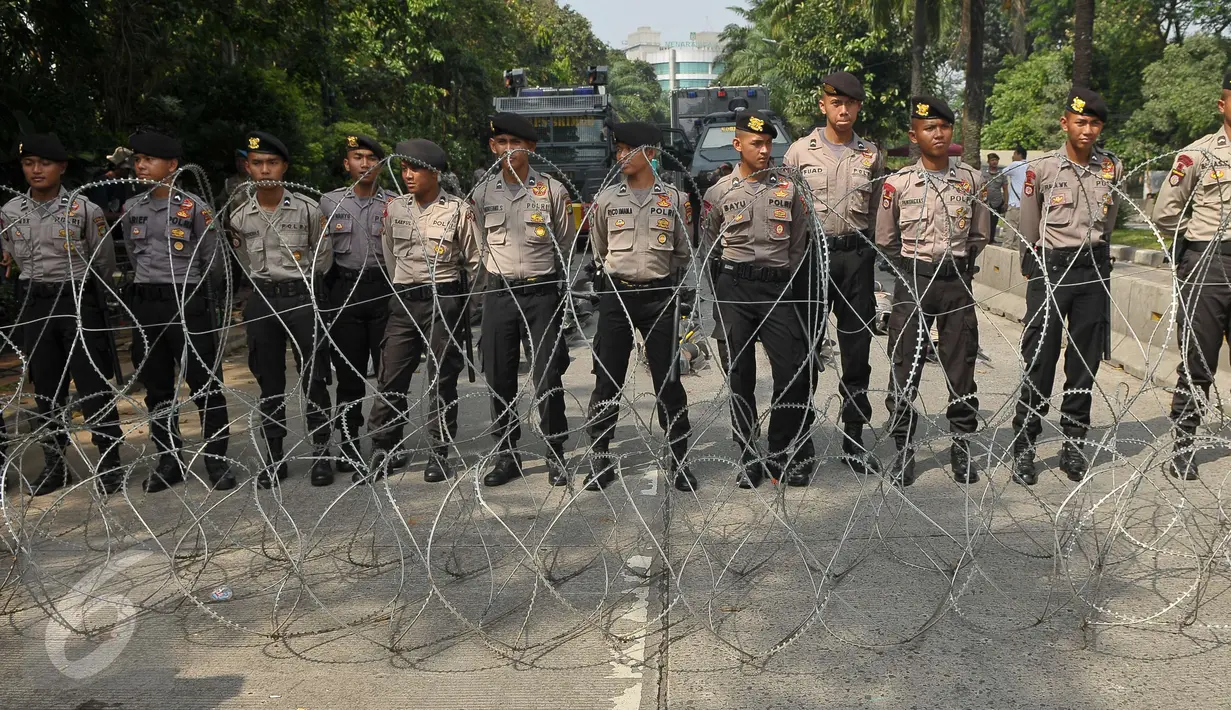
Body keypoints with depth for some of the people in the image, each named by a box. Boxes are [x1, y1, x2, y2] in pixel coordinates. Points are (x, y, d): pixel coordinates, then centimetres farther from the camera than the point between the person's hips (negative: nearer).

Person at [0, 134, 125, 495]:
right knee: (46, 388, 11)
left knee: (93, 386, -1)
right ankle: (54, 463, 22)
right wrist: (39, 290, 11)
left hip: (80, 302, -4)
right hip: (34, 305, 4)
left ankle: (109, 462, 9)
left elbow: (105, 264, 1)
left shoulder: (85, 210, -8)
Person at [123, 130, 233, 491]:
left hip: (189, 303, -5)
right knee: (157, 386, 10)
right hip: (146, 305, 5)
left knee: (205, 384, 0)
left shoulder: (194, 208, -7)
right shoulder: (131, 209, 7)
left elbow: (213, 263, -1)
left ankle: (217, 459, 9)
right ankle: (169, 459, 21)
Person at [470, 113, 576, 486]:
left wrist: (560, 291, 7)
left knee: (547, 377, -3)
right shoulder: (482, 193, 8)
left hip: (542, 292, -3)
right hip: (498, 294, 3)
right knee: (499, 377, 6)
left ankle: (555, 455, 10)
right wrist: (492, 284, 13)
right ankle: (506, 453, 18)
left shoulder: (553, 190, 1)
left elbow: (565, 246, 7)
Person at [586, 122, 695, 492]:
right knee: (607, 380, 2)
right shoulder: (606, 198, 5)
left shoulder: (675, 199, 3)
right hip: (615, 297, 1)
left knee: (668, 380, 2)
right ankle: (601, 459, 13)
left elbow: (683, 253, 14)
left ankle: (680, 461, 11)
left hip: (659, 297, -1)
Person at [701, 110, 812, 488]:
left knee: (794, 372, -7)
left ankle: (779, 455, 7)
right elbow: (708, 247, 13)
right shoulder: (719, 192, 6)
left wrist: (790, 285, 6)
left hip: (779, 287, 1)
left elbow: (798, 244, 10)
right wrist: (723, 289, 9)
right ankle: (748, 458, 12)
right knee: (740, 376, 3)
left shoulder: (788, 188, 7)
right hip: (734, 289, 0)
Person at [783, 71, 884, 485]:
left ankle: (854, 441, 20)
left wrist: (874, 257, 8)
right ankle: (799, 448, 4)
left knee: (857, 352, 8)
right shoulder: (800, 151, 4)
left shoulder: (871, 155, 10)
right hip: (811, 253, -2)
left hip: (857, 255, 3)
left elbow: (879, 211, 15)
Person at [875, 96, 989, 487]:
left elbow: (978, 236, 14)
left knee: (961, 366, 6)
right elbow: (885, 240, 7)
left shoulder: (971, 179, 4)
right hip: (912, 282, -1)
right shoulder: (897, 183, -2)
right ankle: (904, 449, 13)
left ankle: (962, 446, 19)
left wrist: (958, 266, 12)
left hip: (957, 282, 2)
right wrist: (912, 271, 9)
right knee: (905, 368, 1)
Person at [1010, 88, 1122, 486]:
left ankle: (1073, 446, 18)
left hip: (1094, 270, 3)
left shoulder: (1113, 169, 5)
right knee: (1039, 362, -4)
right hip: (1050, 269, -3)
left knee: (1085, 364, 7)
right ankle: (1023, 449, 4)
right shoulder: (1041, 169, -4)